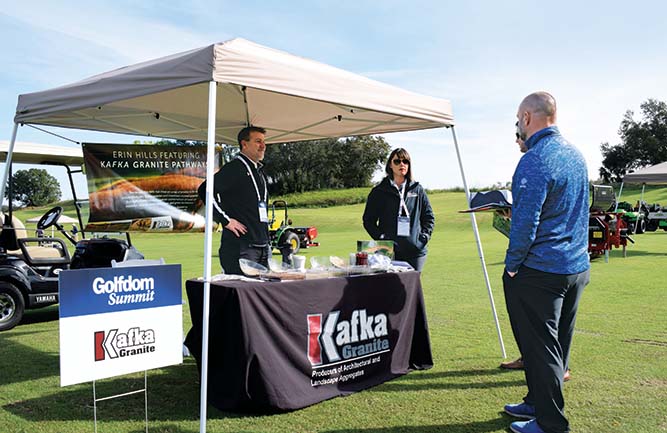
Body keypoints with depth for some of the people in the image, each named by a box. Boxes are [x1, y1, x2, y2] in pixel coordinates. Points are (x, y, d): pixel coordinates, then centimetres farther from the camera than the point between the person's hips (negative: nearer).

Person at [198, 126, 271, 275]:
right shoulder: (234, 168, -8)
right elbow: (205, 190, -18)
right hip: (240, 246, -8)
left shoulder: (260, 171, 19)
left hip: (263, 246, 8)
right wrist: (225, 220, -16)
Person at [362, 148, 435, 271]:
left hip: (415, 252, 2)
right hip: (388, 251, -2)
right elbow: (368, 220, 6)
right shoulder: (379, 191, 5)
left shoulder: (417, 189, 11)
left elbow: (429, 217, 17)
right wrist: (380, 237, -7)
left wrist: (425, 236, 2)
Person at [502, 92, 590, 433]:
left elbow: (525, 221, -23)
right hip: (577, 266, 9)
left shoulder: (534, 160, -20)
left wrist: (512, 264, -12)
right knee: (556, 344, 18)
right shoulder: (575, 154, 9)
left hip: (540, 272, -9)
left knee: (539, 347, 2)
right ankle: (539, 403, 33)